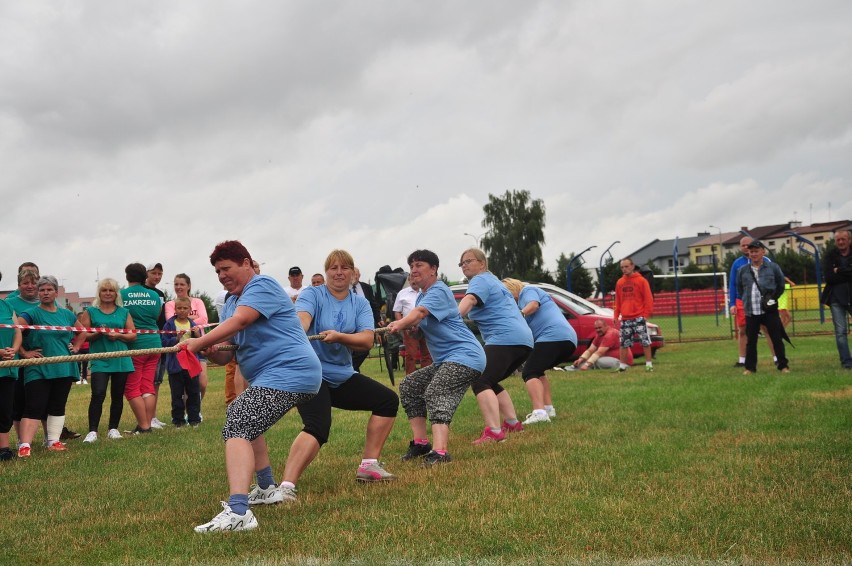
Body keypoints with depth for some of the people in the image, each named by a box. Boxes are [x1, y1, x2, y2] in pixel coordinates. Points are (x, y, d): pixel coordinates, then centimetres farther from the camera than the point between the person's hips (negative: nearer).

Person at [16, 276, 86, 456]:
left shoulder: (67, 314, 11)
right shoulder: (31, 314, -5)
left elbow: (82, 332, 26)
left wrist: (76, 347, 12)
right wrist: (24, 353, -14)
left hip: (64, 369, 5)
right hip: (38, 371, -5)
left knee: (58, 407, 9)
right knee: (34, 408, -10)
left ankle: (54, 441, 17)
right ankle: (24, 445, -13)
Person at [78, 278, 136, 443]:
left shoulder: (124, 312, 11)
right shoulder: (90, 312, 6)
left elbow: (133, 336, 7)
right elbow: (83, 335, 1)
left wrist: (118, 335, -11)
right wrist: (98, 333, -16)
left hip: (121, 360, 3)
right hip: (100, 360, -3)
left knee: (117, 396, 8)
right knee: (98, 394, -13)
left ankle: (113, 429, 20)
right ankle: (92, 431, -9)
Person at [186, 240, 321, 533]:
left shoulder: (262, 285, -8)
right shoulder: (231, 301, 20)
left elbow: (238, 321, -25)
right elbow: (226, 355, 13)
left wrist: (199, 342, -23)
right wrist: (211, 351, -9)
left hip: (287, 374, -11)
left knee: (237, 428, -23)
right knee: (242, 418, 31)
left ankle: (238, 512, -39)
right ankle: (266, 490, 40)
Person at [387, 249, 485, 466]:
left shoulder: (439, 291, -12)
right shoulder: (423, 295, 18)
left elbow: (419, 312, -33)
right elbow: (415, 323, 5)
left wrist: (399, 324, -51)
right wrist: (396, 327, -17)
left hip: (465, 356, -10)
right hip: (444, 359, 11)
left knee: (436, 394, -27)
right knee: (409, 385, 9)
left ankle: (440, 451, -40)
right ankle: (420, 442, 9)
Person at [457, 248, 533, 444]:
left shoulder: (480, 280, -1)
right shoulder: (493, 280, 30)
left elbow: (469, 300, -23)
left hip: (505, 338, -10)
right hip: (524, 339, 10)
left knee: (481, 382, -18)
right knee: (491, 382, 23)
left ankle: (494, 431, -32)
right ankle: (512, 422, 22)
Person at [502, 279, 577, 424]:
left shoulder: (527, 290, 8)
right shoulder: (530, 292, 35)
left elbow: (534, 305, -15)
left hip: (552, 336, -10)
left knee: (529, 373, -15)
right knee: (537, 371, 27)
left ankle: (539, 412, -33)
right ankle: (548, 408, 17)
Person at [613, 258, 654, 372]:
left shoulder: (641, 280, -2)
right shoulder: (619, 282, 12)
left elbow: (648, 298, -4)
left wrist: (646, 314, -10)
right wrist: (616, 315, 10)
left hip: (639, 317, -4)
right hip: (625, 319, 4)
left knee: (645, 341, -4)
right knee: (624, 343, 6)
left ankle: (649, 364, 3)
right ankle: (622, 366, 13)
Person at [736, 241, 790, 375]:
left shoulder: (773, 268, 1)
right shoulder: (743, 271, 5)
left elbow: (781, 285, 12)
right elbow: (739, 289, 19)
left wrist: (773, 298, 8)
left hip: (770, 310, -2)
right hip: (751, 312, 2)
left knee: (777, 339, 2)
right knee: (751, 341, 6)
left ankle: (783, 365, 12)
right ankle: (750, 367, 14)